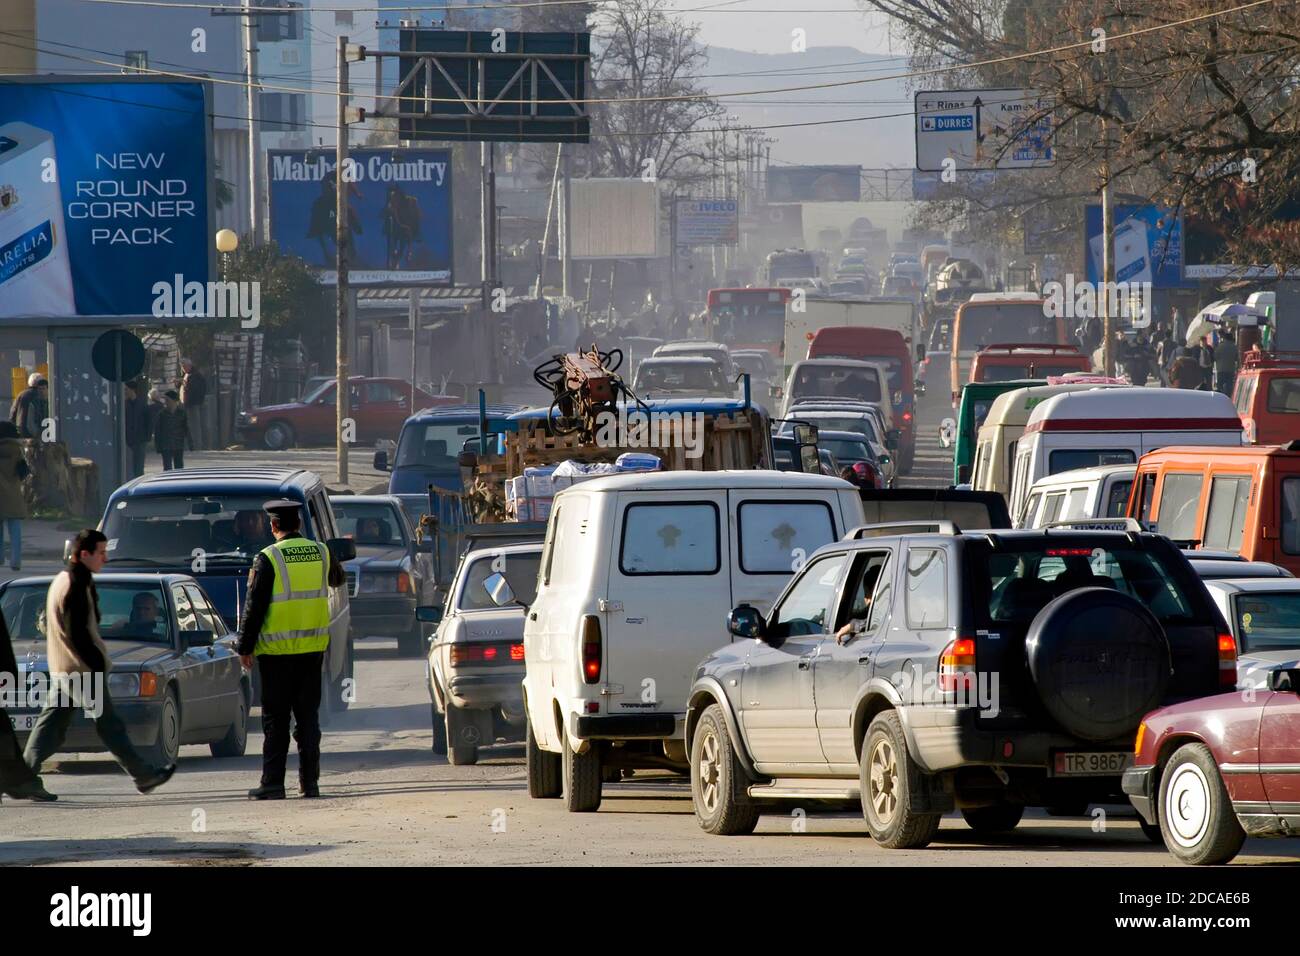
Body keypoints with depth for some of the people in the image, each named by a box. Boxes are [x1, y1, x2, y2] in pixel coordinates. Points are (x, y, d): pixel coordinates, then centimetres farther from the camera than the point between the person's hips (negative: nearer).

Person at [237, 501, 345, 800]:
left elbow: (254, 606, -9)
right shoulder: (321, 553, 4)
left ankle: (273, 783, 0)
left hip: (276, 651, -4)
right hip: (313, 648, 4)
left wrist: (245, 647, -2)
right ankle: (309, 781, 9)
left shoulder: (268, 559, -10)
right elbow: (338, 579, 26)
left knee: (276, 719, 0)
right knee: (308, 716, 10)